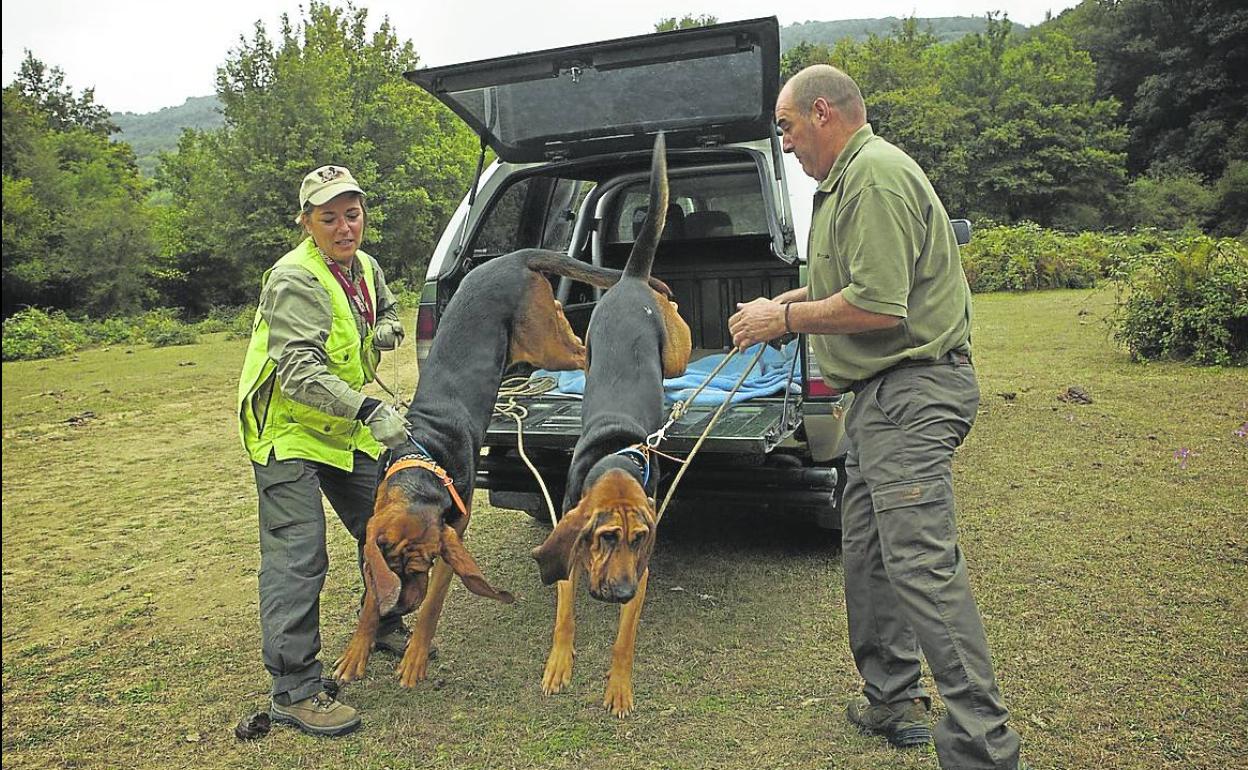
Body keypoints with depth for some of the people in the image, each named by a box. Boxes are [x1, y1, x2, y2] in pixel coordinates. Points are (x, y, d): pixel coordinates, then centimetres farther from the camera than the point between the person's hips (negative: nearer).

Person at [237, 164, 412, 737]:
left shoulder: (365, 268, 5)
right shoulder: (294, 280, -21)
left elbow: (389, 313, 27)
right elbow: (299, 373, -31)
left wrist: (385, 332, 3)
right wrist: (370, 409, -41)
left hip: (345, 429, 8)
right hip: (288, 431, -8)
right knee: (296, 558, -9)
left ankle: (384, 626, 37)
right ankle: (294, 691, 1)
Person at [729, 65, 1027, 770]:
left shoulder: (876, 175, -14)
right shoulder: (851, 176, 20)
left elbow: (879, 308, -23)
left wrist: (785, 318, -11)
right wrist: (798, 298, 14)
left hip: (911, 393, -11)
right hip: (886, 393, 11)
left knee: (921, 563, -12)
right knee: (867, 551, 15)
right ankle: (892, 701, 28)